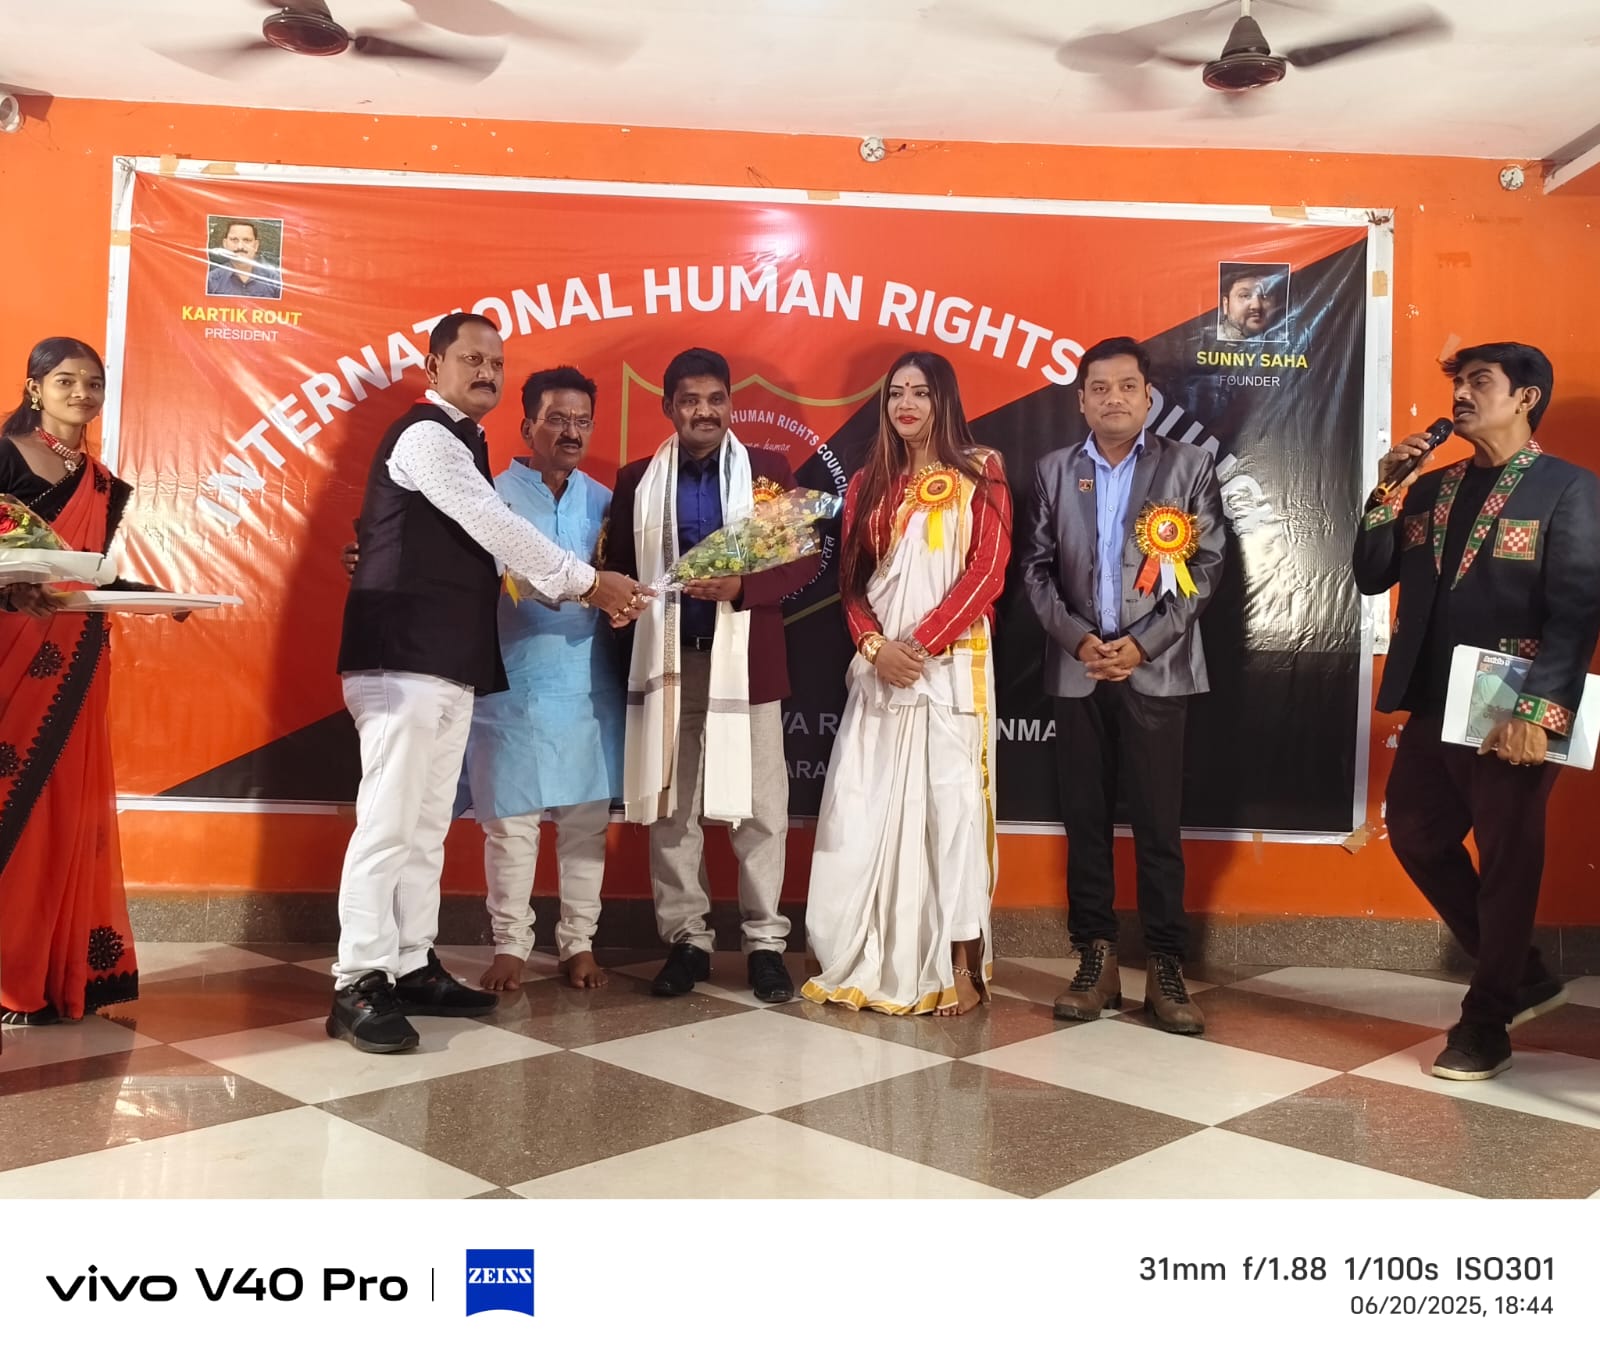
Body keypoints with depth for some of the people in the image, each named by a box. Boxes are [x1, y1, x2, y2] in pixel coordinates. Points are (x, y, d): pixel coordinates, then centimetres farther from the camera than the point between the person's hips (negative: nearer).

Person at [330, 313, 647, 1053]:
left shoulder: (461, 443, 22)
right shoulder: (425, 435, -8)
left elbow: (484, 549, 19)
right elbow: (497, 528, -14)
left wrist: (574, 593, 11)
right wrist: (588, 582, -8)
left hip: (448, 661, 10)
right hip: (403, 658, -10)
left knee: (428, 824, 11)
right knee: (388, 823, -9)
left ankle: (411, 967, 18)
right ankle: (357, 985, -3)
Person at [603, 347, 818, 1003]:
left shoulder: (768, 470, 6)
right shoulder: (635, 479, 10)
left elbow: (805, 557, 0)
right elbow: (618, 568, 10)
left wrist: (743, 584, -16)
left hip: (746, 660, -1)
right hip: (666, 661, 2)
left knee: (759, 805, 2)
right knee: (669, 805, 6)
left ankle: (765, 941, 13)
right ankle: (685, 938, 18)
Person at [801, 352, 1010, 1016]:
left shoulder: (979, 472, 3)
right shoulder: (870, 482, 14)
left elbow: (988, 570, -7)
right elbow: (850, 577, 10)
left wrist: (922, 643, -13)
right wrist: (874, 645, -8)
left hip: (952, 665, -4)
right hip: (879, 666, 4)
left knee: (950, 802, -4)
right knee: (863, 809, 1)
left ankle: (960, 965, 4)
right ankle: (867, 964, 11)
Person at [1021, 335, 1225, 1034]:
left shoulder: (1189, 465, 4)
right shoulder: (1054, 470, 10)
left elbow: (1204, 567, -1)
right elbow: (1036, 569, 5)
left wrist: (1142, 643, -11)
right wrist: (1079, 639, -9)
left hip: (1156, 668, -2)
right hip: (1077, 669, 2)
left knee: (1158, 823, 0)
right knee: (1085, 819, 5)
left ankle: (1166, 967, 9)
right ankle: (1095, 958, 14)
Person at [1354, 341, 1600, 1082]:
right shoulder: (1431, 487, 12)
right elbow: (1371, 577, 8)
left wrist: (1538, 710, -24)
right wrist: (1388, 491, -4)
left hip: (1510, 716, -6)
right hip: (1434, 707, 7)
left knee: (1506, 863, 6)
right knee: (1416, 838, 14)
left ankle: (1485, 1021, 23)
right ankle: (1519, 975, 33)